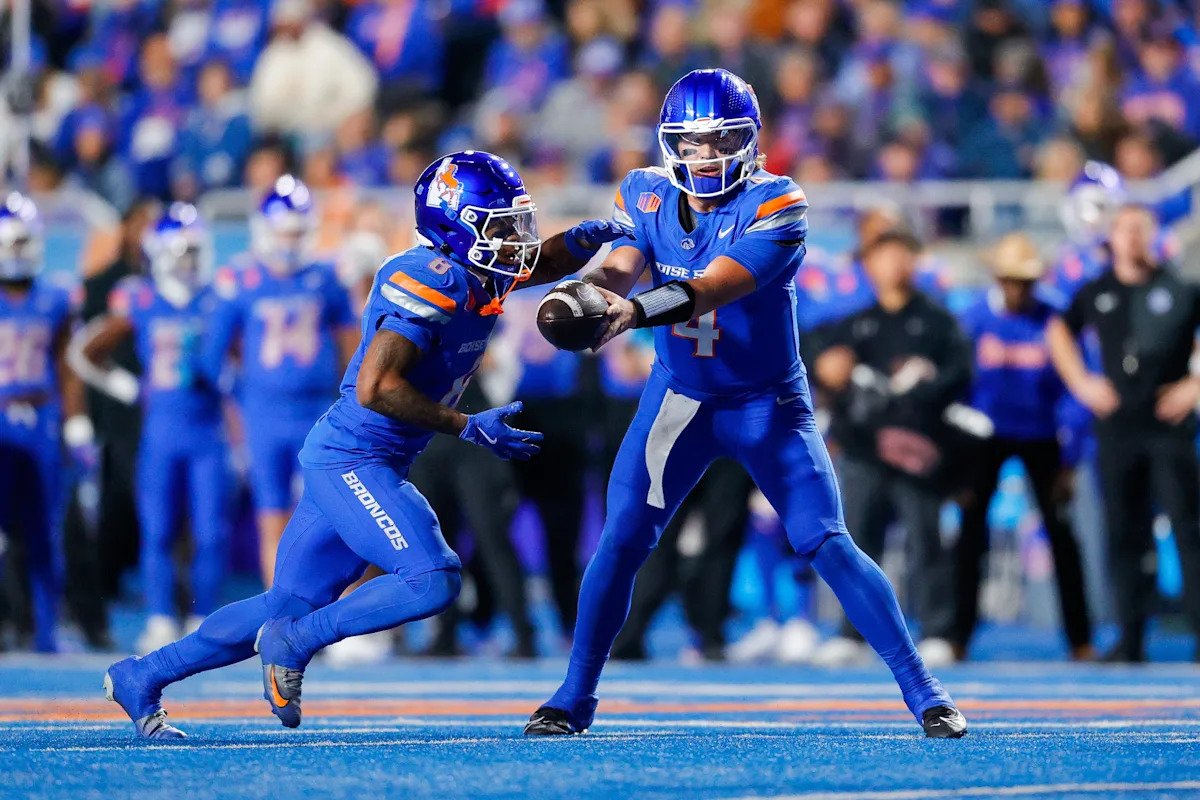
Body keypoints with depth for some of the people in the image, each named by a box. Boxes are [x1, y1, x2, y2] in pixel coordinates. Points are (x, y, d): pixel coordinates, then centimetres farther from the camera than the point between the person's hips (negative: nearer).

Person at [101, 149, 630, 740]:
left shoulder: (476, 275, 7)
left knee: (289, 607, 13)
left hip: (353, 463, 10)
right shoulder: (430, 281, -20)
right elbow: (375, 388, -27)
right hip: (351, 461, -10)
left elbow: (543, 260, 26)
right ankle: (294, 644, -4)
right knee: (433, 580, -20)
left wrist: (588, 238, 3)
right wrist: (469, 427, -22)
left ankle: (140, 678, 24)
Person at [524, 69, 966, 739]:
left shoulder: (775, 205, -21)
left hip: (769, 404, -3)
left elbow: (715, 287, -34)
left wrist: (636, 311, -50)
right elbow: (618, 269, -19)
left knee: (828, 545, -10)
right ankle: (574, 698, 7)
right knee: (621, 541, -6)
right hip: (678, 399, 3)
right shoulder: (647, 194, -5)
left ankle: (923, 689, -1)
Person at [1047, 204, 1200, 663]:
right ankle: (1130, 638, 8)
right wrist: (1081, 383, 12)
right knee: (1124, 533, 4)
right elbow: (1059, 331, 24)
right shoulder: (1096, 293, 9)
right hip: (1116, 426, 3)